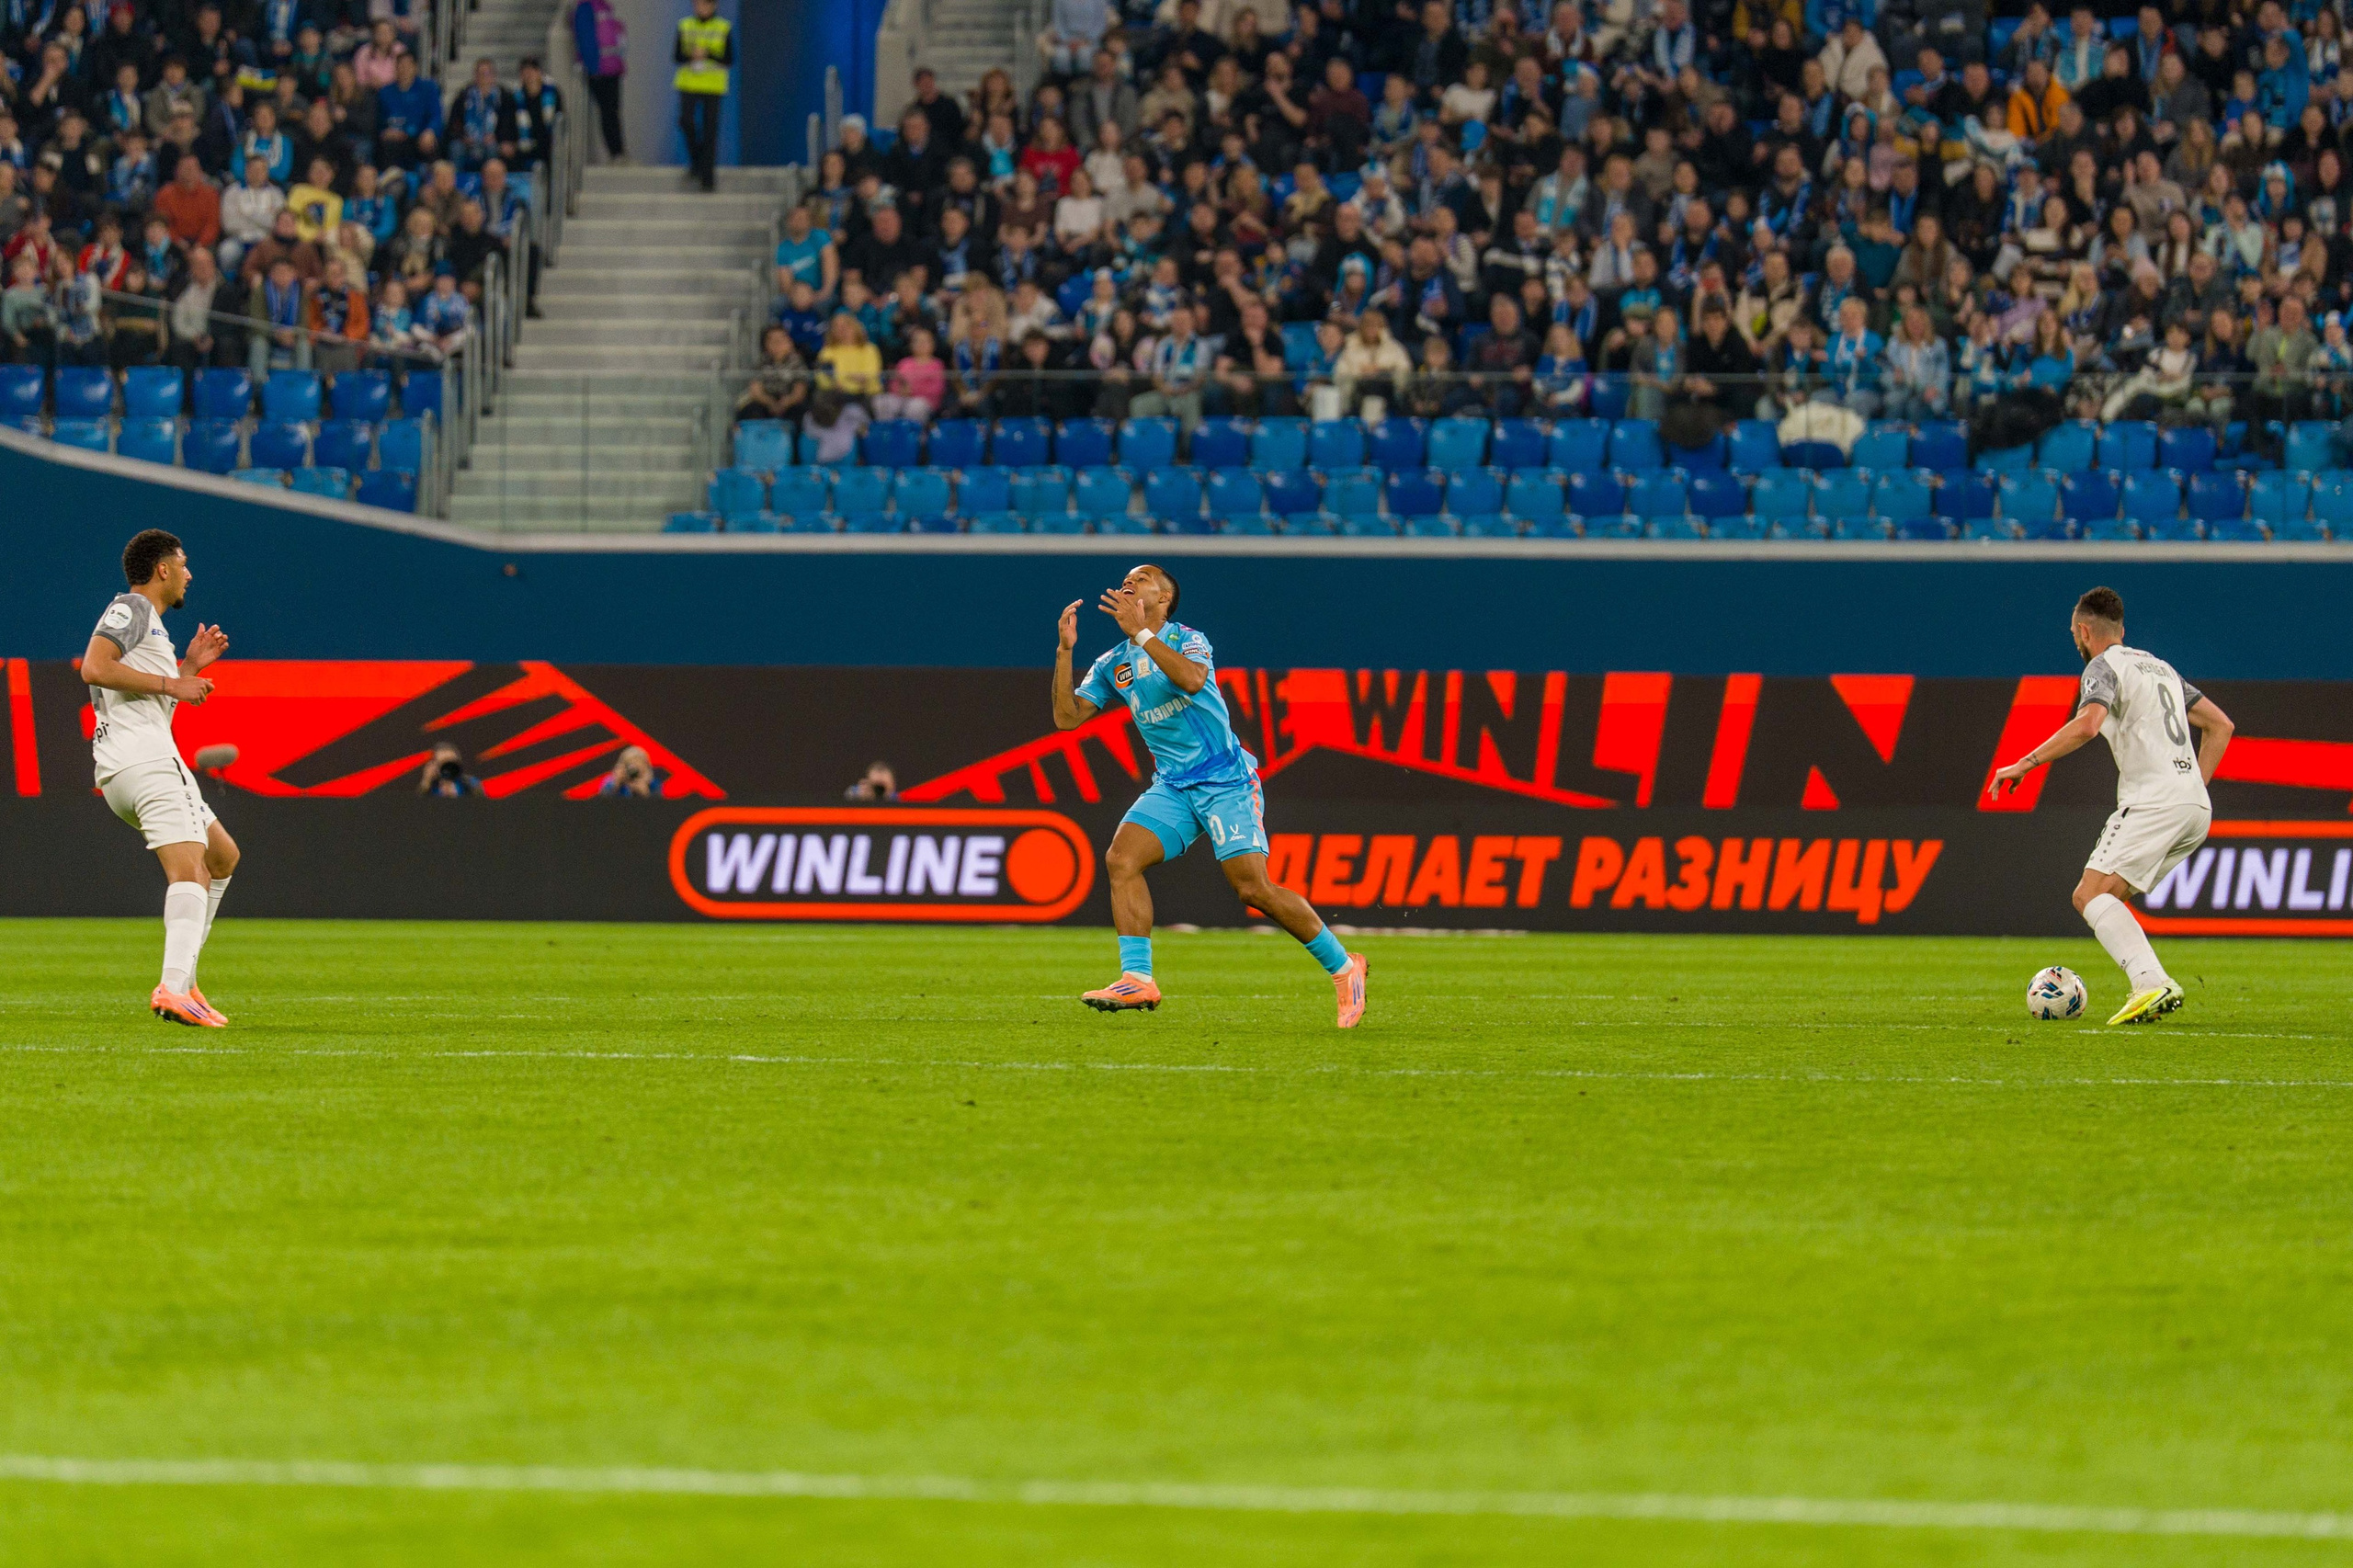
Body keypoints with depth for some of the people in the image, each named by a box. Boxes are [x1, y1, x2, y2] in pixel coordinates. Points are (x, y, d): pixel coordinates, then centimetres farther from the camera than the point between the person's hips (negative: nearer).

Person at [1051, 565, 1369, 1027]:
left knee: (1254, 888, -14)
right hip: (1173, 788, 6)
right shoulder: (1113, 665, 12)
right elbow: (1067, 716, 5)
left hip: (1226, 780, -6)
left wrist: (1140, 632, -27)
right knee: (1121, 858, -18)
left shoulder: (1186, 640, -4)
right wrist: (1065, 650, -4)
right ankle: (1137, 980, -19)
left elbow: (1192, 678, -27)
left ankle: (1342, 966, 3)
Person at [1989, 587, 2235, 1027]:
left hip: (2154, 803, -8)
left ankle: (2152, 983, -36)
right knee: (2092, 897, 12)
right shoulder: (2159, 666, 26)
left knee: (2094, 894, -17)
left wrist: (2023, 765, -14)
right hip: (2195, 807, 8)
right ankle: (2151, 990, -1)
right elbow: (2220, 725, 29)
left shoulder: (2105, 667, 0)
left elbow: (2086, 725, -20)